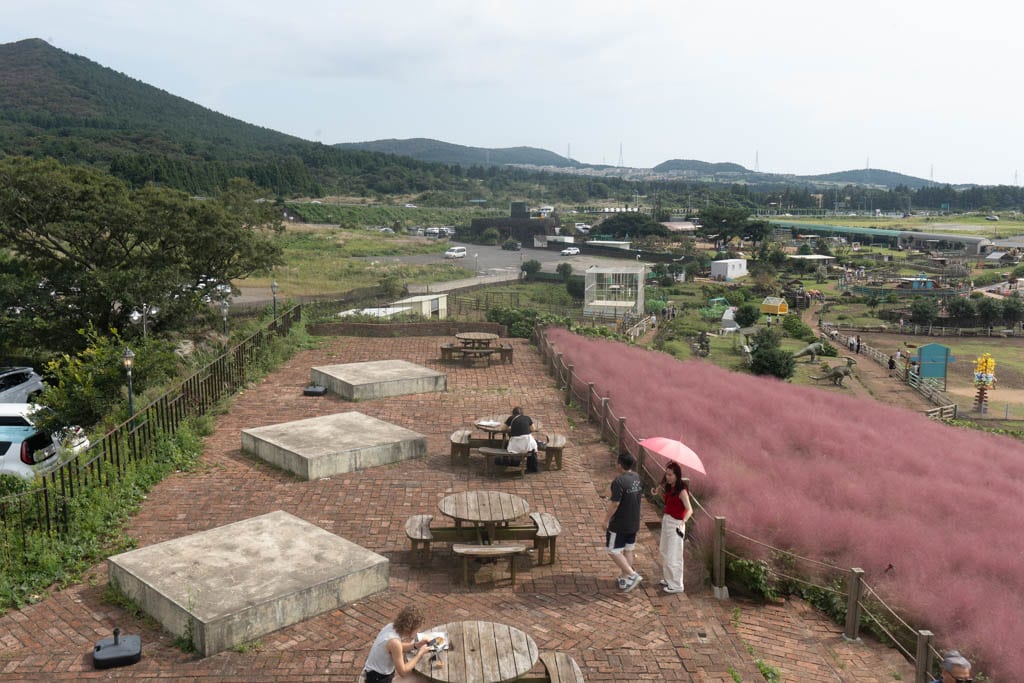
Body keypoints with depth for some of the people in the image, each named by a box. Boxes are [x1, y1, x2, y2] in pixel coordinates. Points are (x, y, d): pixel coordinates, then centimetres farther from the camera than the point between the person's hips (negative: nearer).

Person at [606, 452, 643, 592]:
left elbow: (615, 503, -23)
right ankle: (624, 576, 27)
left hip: (619, 524, -8)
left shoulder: (619, 481, -24)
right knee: (628, 550, 17)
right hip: (634, 522, 8)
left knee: (613, 550, 3)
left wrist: (607, 520, -11)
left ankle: (633, 575, 0)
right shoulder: (637, 478, 0)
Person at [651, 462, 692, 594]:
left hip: (675, 524, -9)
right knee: (664, 552, 20)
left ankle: (676, 585, 14)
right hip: (666, 521, 9)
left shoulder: (681, 490, -21)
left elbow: (689, 510, -26)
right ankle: (668, 579, 37)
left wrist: (683, 522, -42)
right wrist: (659, 492, 1)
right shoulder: (669, 487, 3)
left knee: (673, 556, 1)